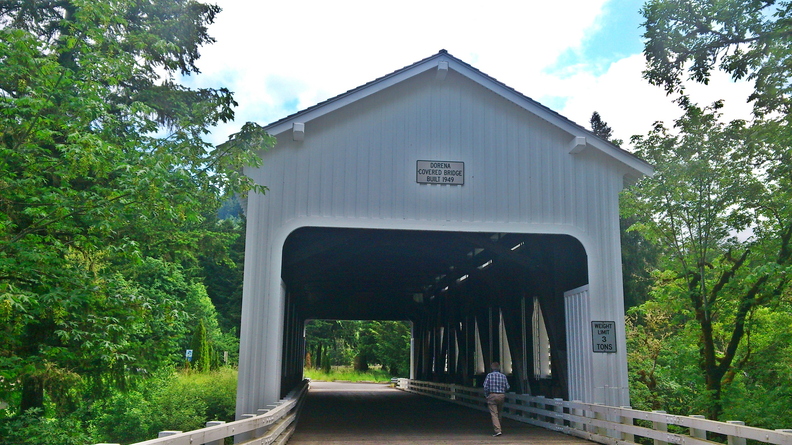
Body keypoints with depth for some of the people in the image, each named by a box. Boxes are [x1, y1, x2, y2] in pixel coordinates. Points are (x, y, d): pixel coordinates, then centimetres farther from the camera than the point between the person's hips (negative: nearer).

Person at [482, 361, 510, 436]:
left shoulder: (489, 375, -4)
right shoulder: (503, 376, 3)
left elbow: (485, 387, -8)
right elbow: (507, 387, 3)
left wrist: (486, 395, 3)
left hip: (492, 396, -3)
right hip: (501, 396, 3)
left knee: (494, 414, -4)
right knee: (500, 413, 17)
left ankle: (498, 430, -15)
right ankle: (499, 428, 29)